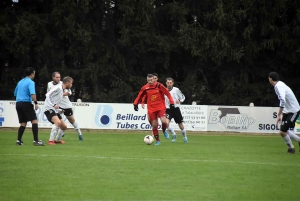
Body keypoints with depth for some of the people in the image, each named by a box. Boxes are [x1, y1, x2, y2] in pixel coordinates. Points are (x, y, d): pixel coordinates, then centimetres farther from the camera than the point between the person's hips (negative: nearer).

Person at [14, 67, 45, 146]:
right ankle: (36, 140, -18)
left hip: (18, 103, 8)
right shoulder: (31, 82, -6)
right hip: (26, 103, -8)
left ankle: (19, 140, 5)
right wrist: (36, 103, -20)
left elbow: (15, 93, 25)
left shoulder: (20, 82, 17)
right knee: (34, 121, -8)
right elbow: (32, 93, -22)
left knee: (23, 123, 13)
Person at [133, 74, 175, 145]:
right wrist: (135, 104, 6)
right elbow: (140, 96, 12)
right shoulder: (145, 88, -3)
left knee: (163, 121, -22)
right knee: (154, 125, 1)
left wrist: (171, 102, -9)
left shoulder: (159, 86, -10)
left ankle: (164, 131, 12)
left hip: (161, 107, -2)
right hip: (151, 109, 2)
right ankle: (157, 141, 16)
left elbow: (167, 93, -5)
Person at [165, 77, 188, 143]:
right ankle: (173, 135, 3)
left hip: (176, 109, -1)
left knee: (180, 124, 7)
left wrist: (179, 101, -13)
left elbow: (183, 97, 6)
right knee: (166, 123, -22)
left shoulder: (176, 90, -4)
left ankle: (184, 136, 35)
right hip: (168, 110, 1)